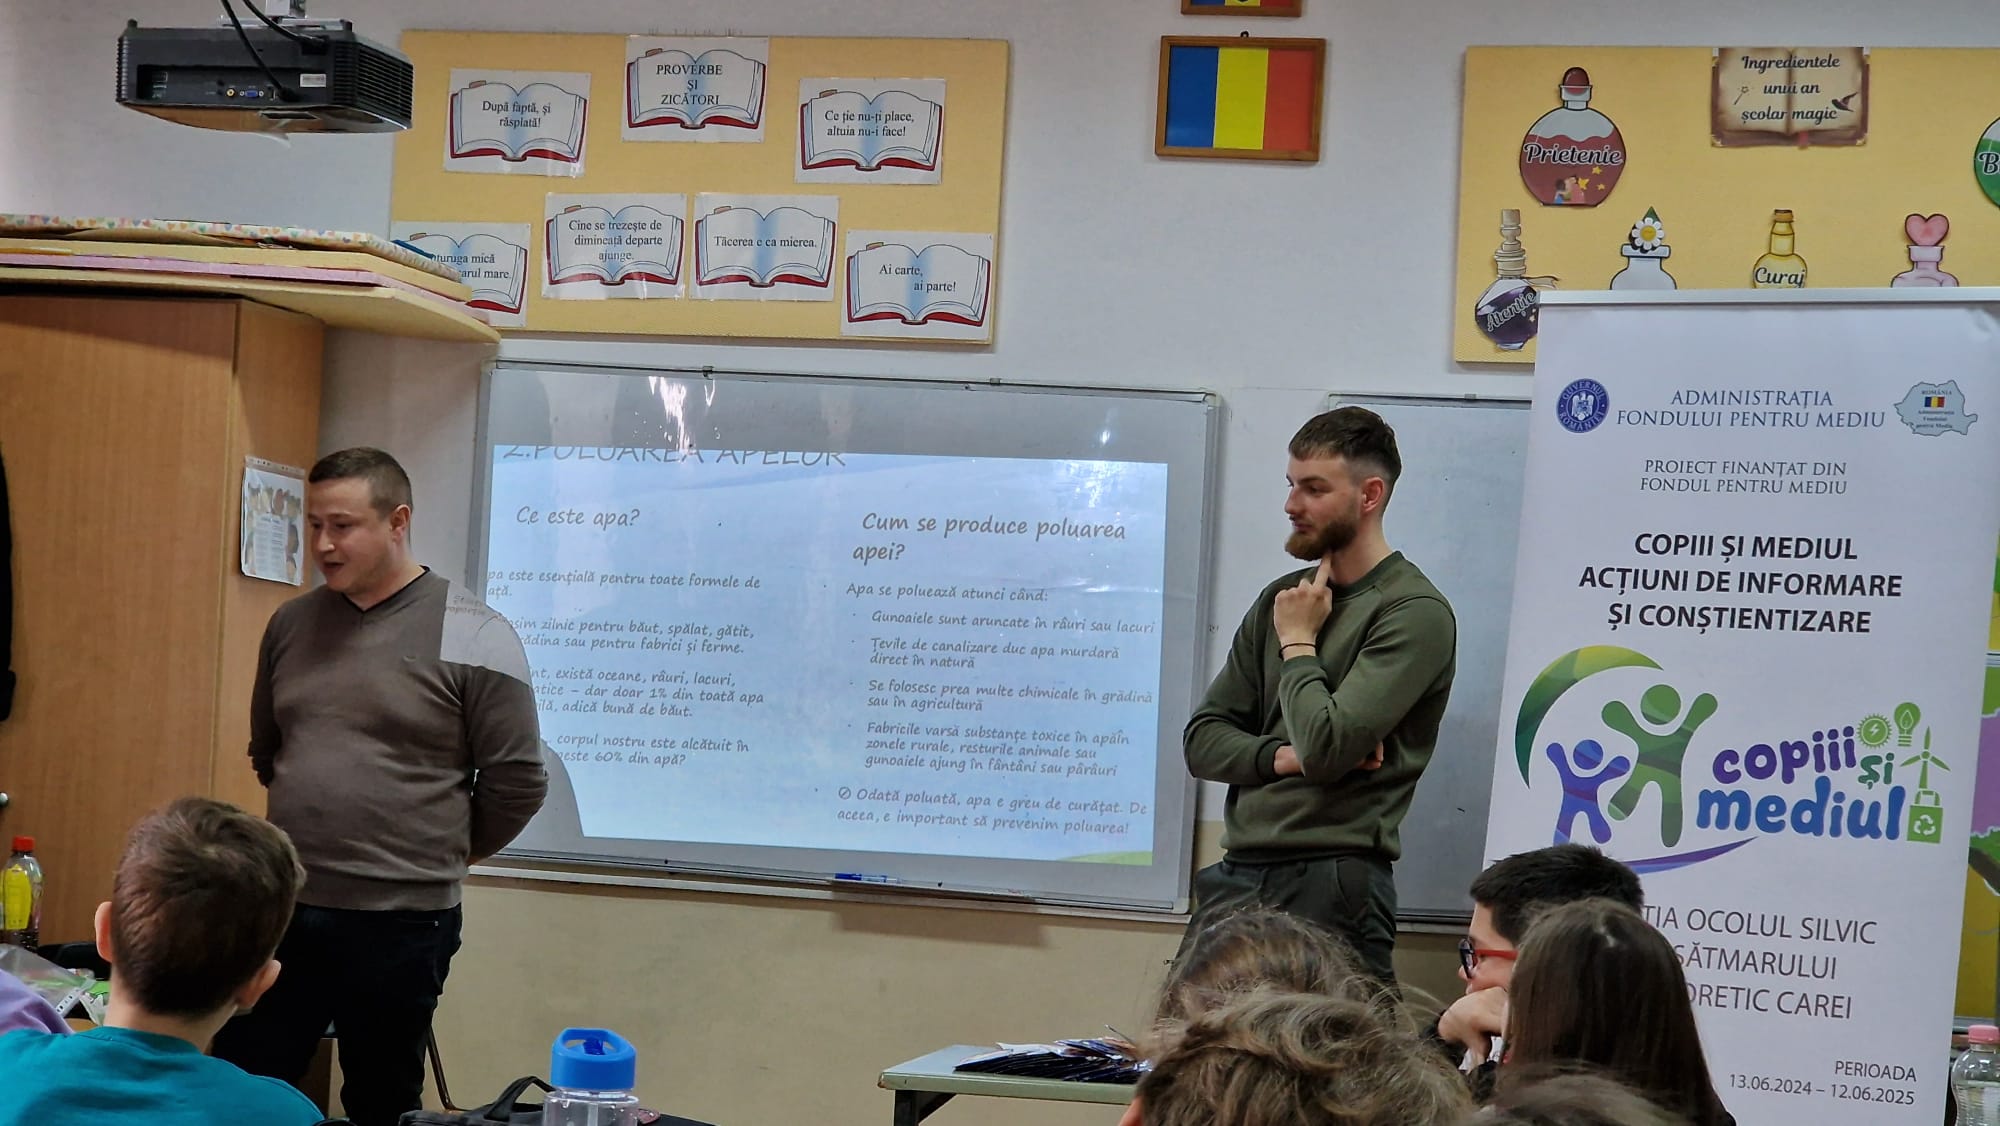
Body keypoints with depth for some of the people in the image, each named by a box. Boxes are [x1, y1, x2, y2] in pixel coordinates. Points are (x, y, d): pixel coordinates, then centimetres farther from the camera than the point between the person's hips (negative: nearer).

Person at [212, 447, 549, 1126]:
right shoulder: (291, 624, 7)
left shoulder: (471, 636, -9)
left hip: (400, 923, -5)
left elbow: (518, 781, -6)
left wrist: (440, 858, 5)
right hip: (280, 909, 5)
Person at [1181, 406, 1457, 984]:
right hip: (1237, 875, 7)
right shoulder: (1281, 599, 15)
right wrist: (1283, 757, -6)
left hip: (1333, 883, -7)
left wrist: (1297, 643, -2)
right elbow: (1202, 741, 14)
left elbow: (1327, 747, -18)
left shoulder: (1415, 613, -7)